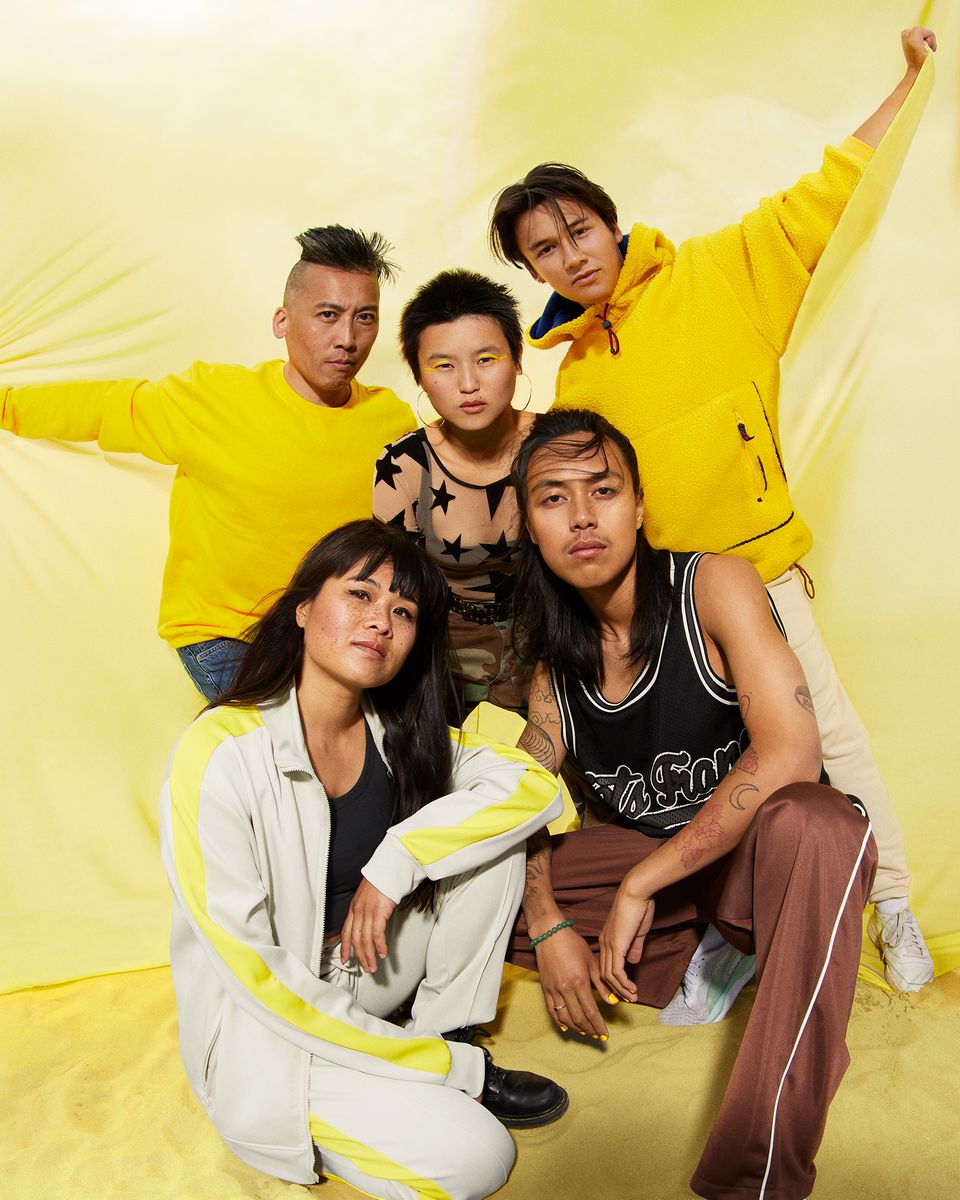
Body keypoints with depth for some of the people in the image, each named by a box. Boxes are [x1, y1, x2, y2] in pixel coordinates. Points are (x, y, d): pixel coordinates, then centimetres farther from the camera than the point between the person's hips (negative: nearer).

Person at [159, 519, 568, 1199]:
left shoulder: (400, 737, -6)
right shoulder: (222, 751, -25)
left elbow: (538, 785, -11)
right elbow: (249, 967, -23)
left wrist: (399, 859, -25)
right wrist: (446, 1069, -19)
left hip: (365, 974, 6)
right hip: (263, 1027, -6)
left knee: (486, 834, -13)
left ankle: (444, 1037, 0)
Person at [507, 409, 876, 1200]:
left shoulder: (714, 585, -16)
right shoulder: (556, 657, 1)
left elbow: (790, 756, -27)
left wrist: (640, 885, -24)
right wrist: (547, 926, -15)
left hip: (763, 850, -5)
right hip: (650, 861, 6)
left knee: (812, 826, -41)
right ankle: (702, 960, 1)